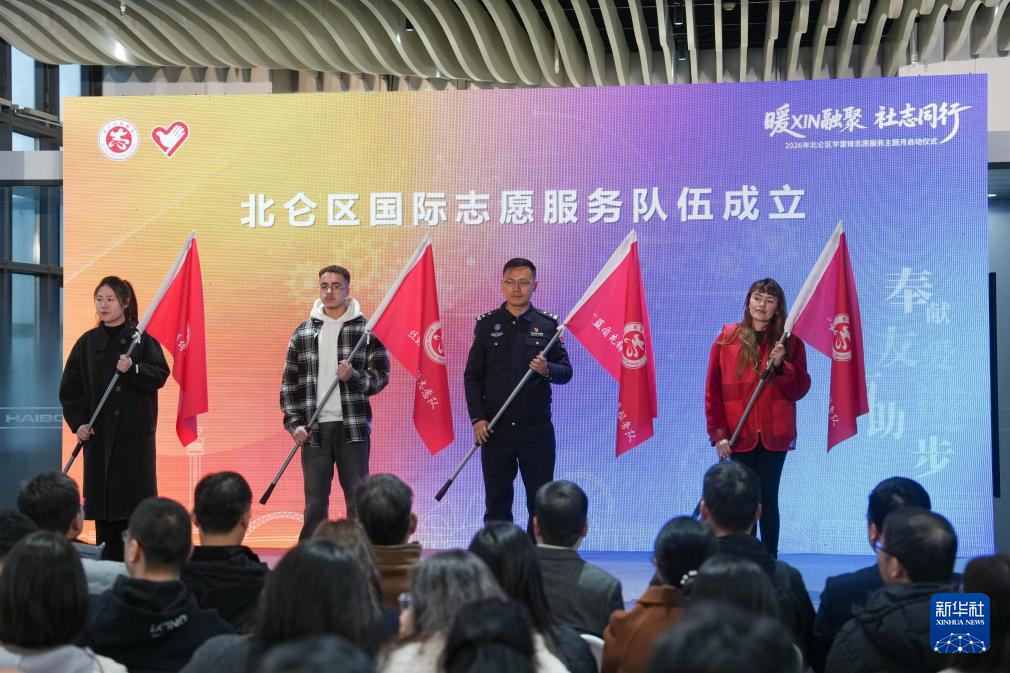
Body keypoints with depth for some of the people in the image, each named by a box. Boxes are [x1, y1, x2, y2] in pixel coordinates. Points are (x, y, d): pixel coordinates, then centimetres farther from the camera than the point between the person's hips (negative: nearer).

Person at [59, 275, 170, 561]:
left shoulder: (141, 338, 2)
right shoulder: (87, 342, 9)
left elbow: (161, 374, -5)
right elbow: (69, 387, 9)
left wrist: (133, 369, -22)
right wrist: (78, 422, -1)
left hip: (135, 432, -3)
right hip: (99, 433, 3)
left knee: (136, 494, -4)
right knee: (102, 495, 2)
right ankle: (109, 558, 9)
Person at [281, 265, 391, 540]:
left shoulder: (367, 330, 4)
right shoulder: (303, 333, 10)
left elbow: (381, 377, 2)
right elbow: (290, 382, 10)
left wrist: (354, 377, -17)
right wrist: (294, 423, 0)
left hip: (353, 427, -2)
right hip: (314, 429, 2)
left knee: (358, 501, 0)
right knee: (314, 504, 4)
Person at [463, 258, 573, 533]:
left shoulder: (547, 324, 4)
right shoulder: (486, 324, 6)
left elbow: (566, 371, 3)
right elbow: (472, 376, 5)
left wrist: (548, 370, -20)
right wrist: (477, 418, -5)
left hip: (537, 428, -1)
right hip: (494, 429, 1)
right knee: (496, 502, 6)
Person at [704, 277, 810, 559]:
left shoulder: (790, 342, 5)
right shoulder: (726, 339, 2)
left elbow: (800, 389, 2)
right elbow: (713, 390, 2)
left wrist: (781, 365, -14)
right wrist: (718, 433, -4)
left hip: (774, 435, 0)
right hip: (738, 436, 0)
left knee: (768, 499, 3)